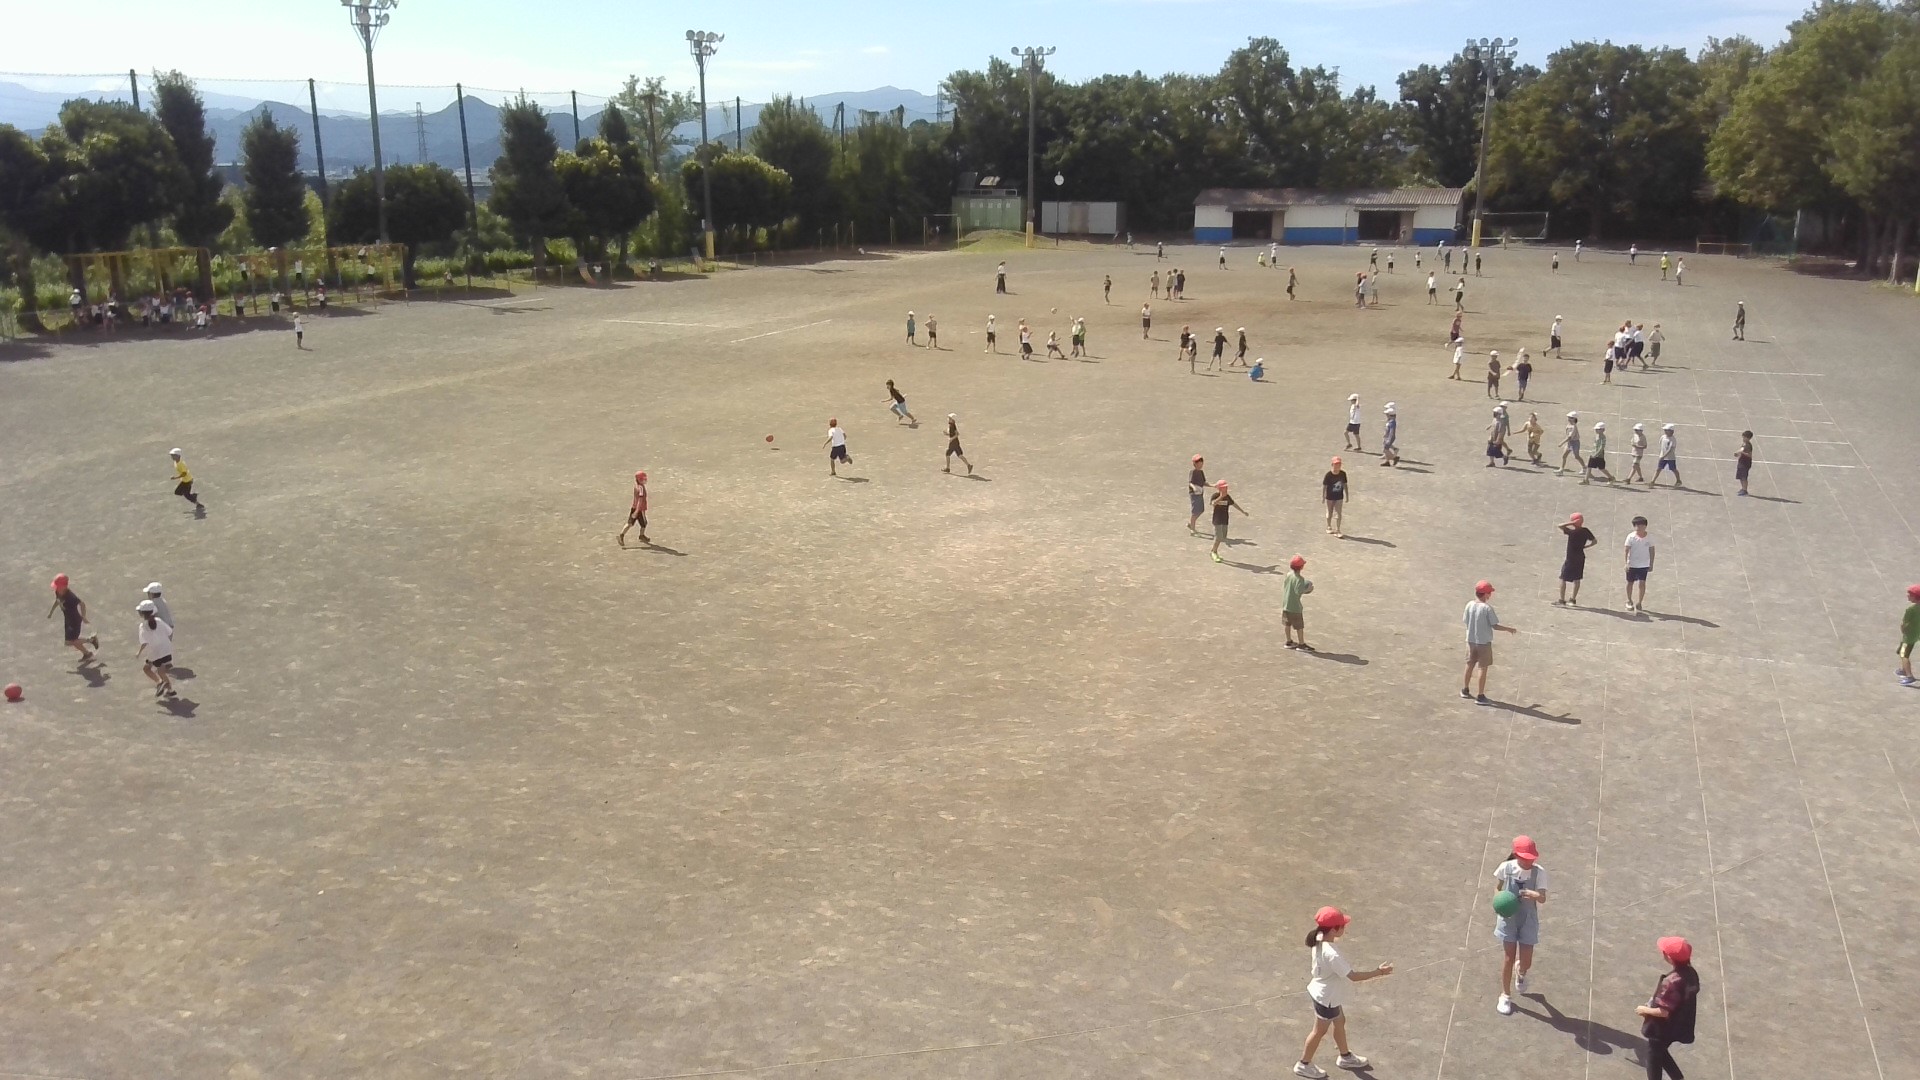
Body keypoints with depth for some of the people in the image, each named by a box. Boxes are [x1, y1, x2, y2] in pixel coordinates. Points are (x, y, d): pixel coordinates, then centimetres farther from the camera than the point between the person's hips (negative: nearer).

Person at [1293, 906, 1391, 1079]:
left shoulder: (1319, 941, -13)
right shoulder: (1331, 954, -41)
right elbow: (1353, 976, -34)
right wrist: (1378, 972, -25)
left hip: (1325, 993, 8)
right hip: (1327, 998, -8)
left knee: (1339, 1022, 28)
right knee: (1320, 1031, 15)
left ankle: (1345, 1056, 51)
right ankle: (1303, 1065, 36)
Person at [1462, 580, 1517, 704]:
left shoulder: (1470, 605, -5)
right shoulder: (1487, 608, -20)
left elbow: (1465, 621, 3)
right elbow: (1495, 626, -17)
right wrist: (1508, 629, -3)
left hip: (1471, 640, 5)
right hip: (1484, 642, -5)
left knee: (1470, 665, 20)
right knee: (1483, 668, 4)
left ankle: (1465, 690, 32)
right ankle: (1481, 697, 8)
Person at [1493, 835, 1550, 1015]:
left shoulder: (1539, 872, -16)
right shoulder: (1506, 868, -13)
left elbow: (1543, 898, -24)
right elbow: (1497, 887, 5)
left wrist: (1535, 895, -45)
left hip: (1528, 919, 0)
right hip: (1508, 917, 0)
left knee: (1526, 962, 6)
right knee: (1509, 957, 0)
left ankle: (1521, 975, 46)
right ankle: (1505, 996, 19)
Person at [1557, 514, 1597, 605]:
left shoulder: (1572, 532, -19)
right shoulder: (1585, 531, -2)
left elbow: (1560, 525, -18)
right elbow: (1595, 541, 7)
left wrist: (1571, 523, -15)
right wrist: (1584, 546, 10)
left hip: (1570, 559, -6)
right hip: (1580, 558, 6)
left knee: (1563, 578, 3)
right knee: (1577, 579, 13)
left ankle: (1562, 600, 1)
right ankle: (1573, 600, 18)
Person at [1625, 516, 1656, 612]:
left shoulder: (1649, 537, -5)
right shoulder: (1631, 537, -12)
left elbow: (1651, 551, 3)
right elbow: (1626, 550, -12)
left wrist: (1651, 564, 4)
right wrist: (1626, 563, -19)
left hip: (1644, 565, 1)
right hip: (1632, 564, 0)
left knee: (1642, 583, -7)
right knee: (1630, 582, 12)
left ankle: (1639, 603, 5)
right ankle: (1629, 601, 31)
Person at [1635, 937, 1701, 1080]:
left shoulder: (1672, 981, -34)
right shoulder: (1690, 973, -7)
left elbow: (1664, 1012, -29)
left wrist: (1645, 1010, -12)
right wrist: (1653, 1003, 13)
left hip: (1663, 1029, -8)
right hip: (1677, 1025, 8)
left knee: (1653, 1058, 14)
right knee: (1660, 1052, 30)